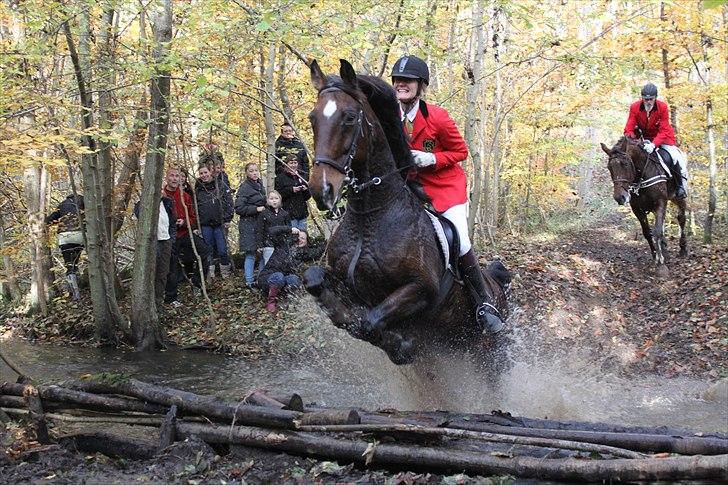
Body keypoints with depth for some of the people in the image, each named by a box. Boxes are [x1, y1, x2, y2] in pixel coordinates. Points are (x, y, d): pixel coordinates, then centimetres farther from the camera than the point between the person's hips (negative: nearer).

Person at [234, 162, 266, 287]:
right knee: (250, 254, -5)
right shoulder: (245, 187, -10)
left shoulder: (260, 185, 13)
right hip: (248, 224, -7)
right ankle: (249, 281, 3)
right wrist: (256, 209, -17)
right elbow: (238, 208, -15)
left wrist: (264, 209, 11)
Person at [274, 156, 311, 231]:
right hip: (290, 213, -6)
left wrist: (306, 189, -5)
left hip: (302, 212, 6)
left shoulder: (301, 177, 17)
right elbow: (278, 195, -9)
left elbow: (307, 197, 17)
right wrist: (291, 190, -18)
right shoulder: (280, 177, 1)